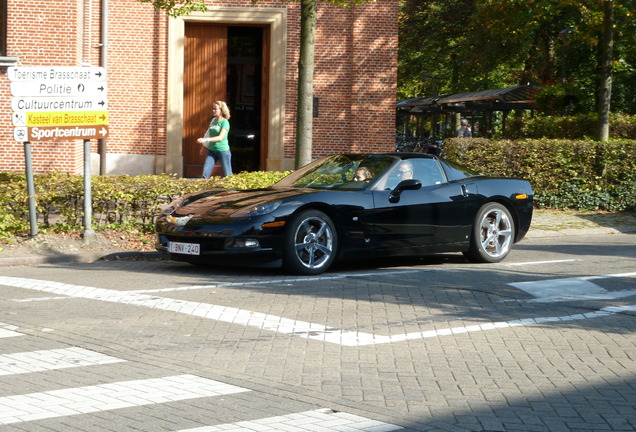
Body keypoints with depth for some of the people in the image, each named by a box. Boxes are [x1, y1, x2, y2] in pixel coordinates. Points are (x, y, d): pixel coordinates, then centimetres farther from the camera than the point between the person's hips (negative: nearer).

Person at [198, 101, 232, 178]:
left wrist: (206, 139, -34)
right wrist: (204, 147, 23)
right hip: (212, 150, 6)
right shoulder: (213, 121, 8)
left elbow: (220, 137, -24)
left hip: (223, 150, -6)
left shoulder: (225, 122, -12)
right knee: (205, 174, -4)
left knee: (227, 175, 3)